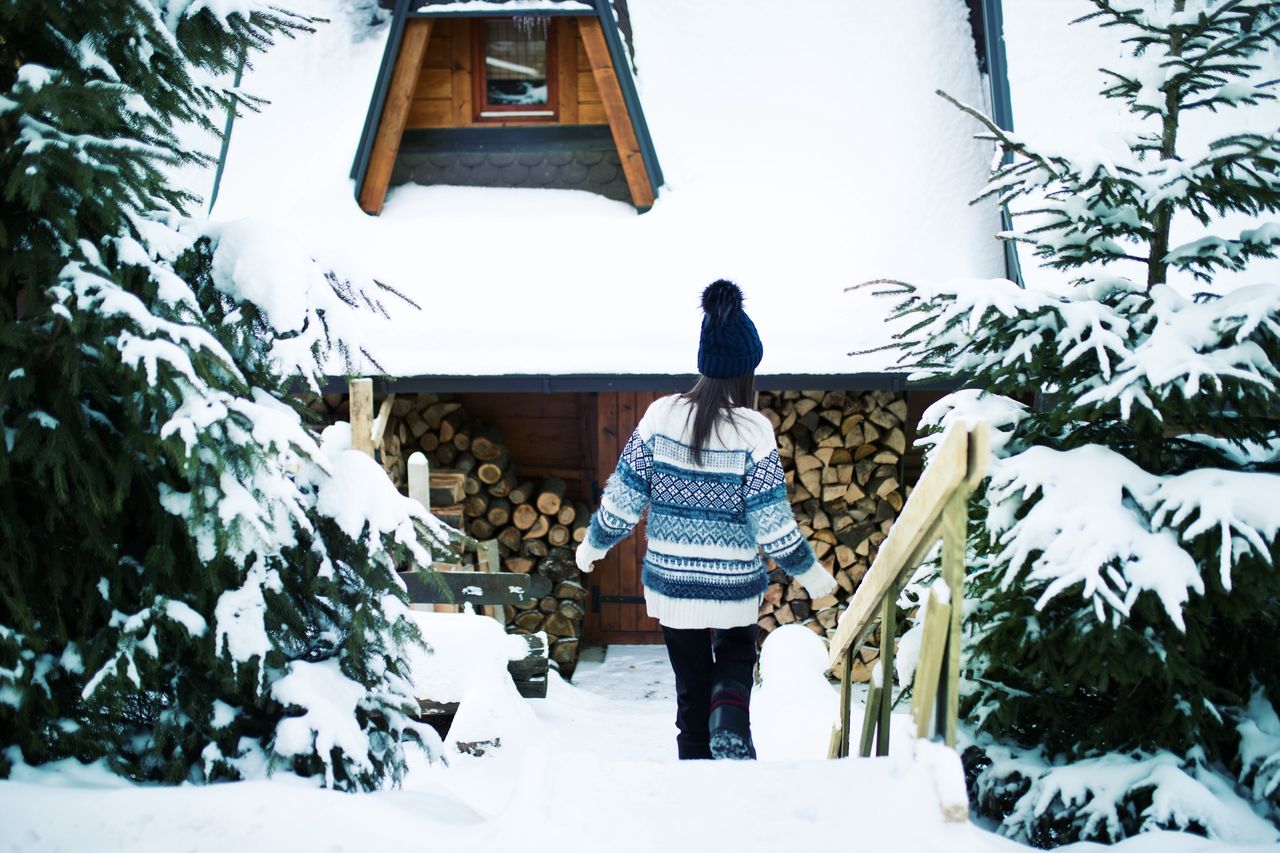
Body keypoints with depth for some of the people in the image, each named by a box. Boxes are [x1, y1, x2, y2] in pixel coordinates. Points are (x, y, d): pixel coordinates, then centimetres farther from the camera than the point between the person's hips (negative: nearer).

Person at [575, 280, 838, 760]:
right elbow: (772, 525, -13)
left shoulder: (661, 417, -9)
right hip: (734, 586, -1)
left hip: (669, 581, 1)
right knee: (736, 658, 26)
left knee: (691, 684, 18)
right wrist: (812, 575, 2)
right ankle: (729, 726, -2)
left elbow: (622, 500, -4)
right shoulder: (751, 431, -16)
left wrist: (593, 545, 14)